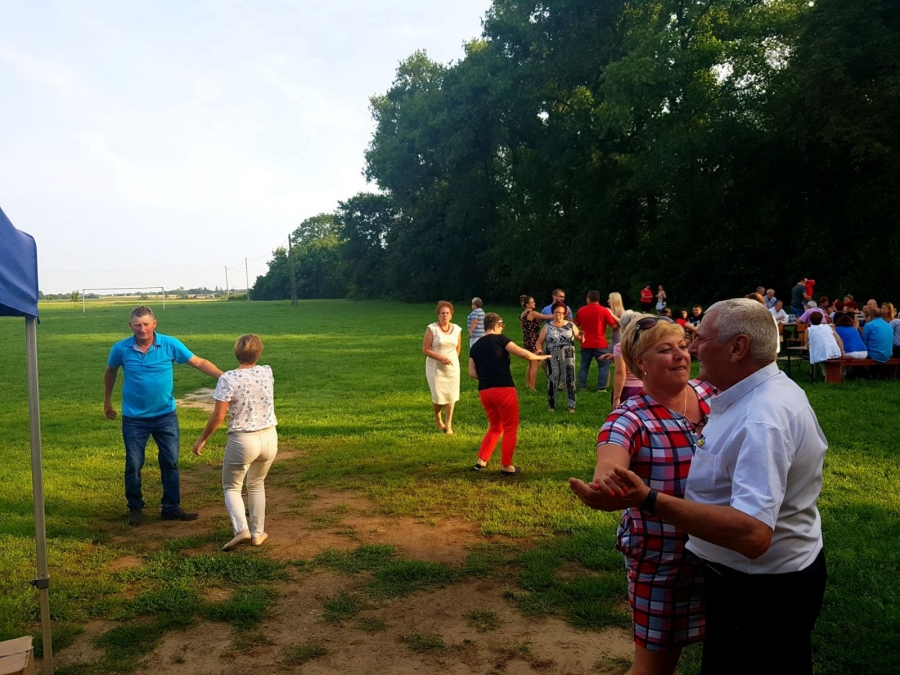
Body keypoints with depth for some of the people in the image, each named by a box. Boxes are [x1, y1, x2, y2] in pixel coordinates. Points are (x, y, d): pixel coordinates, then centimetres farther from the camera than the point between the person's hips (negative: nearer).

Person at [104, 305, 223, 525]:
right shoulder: (121, 349, -9)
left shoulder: (170, 344, -12)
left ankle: (172, 508, 19)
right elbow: (110, 371, 11)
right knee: (133, 465, 7)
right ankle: (135, 509, 26)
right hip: (134, 418, 0)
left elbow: (199, 362, -13)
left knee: (170, 463, 6)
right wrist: (107, 401, 18)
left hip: (165, 416, 1)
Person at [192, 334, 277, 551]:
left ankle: (241, 530, -5)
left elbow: (218, 416, -14)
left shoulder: (228, 379, -15)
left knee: (231, 487, 15)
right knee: (256, 485, 25)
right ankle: (258, 533, 25)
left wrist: (202, 439, -1)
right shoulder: (267, 372, -2)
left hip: (242, 441, -4)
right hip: (269, 438, 4)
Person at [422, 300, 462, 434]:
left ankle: (448, 425, 13)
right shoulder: (432, 328, -11)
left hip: (452, 368, 3)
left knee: (451, 397, 1)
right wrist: (440, 357, -20)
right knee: (438, 398, -3)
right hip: (435, 368, -3)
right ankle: (437, 418, 28)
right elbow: (425, 350, -12)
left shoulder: (457, 329, 1)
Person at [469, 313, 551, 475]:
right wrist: (540, 357, 9)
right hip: (504, 389, -6)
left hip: (484, 391, 6)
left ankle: (481, 461, 20)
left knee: (495, 427, 23)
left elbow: (472, 373, 8)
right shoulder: (499, 339, -2)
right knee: (510, 428, 8)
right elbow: (523, 354, -7)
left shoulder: (475, 346, 13)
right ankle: (506, 466, 13)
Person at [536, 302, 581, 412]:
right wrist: (540, 349, -15)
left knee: (569, 380, -1)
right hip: (552, 358, 0)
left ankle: (571, 405, 9)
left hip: (568, 357, 0)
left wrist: (580, 337, -15)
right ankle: (551, 405, 15)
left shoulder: (571, 325, 5)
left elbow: (580, 339, 8)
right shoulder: (547, 327, 4)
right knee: (552, 380, 3)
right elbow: (539, 341, 5)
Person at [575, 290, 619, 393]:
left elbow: (576, 324, 16)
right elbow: (614, 325, -7)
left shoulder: (581, 310, 3)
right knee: (603, 366, 4)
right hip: (600, 344, -4)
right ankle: (601, 388, -2)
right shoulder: (603, 310, -9)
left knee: (584, 366, 12)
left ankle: (582, 387, 12)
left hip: (585, 344, 4)